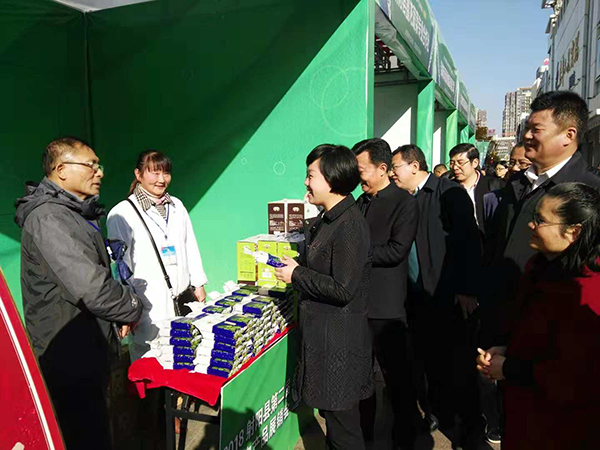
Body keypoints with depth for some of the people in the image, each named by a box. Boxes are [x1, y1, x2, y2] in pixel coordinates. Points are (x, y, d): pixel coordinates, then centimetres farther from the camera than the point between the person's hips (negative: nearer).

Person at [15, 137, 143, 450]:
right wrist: (131, 309, -12)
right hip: (71, 354, -10)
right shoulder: (49, 218, -22)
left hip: (87, 346, 10)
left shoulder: (75, 213, 12)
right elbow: (90, 287, -30)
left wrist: (121, 310, 9)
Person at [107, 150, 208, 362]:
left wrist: (198, 283, 14)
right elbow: (121, 263, -6)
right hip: (150, 305, -5)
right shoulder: (123, 213, -5)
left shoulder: (176, 206, 12)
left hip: (182, 299, 5)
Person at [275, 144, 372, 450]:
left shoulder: (350, 225, -22)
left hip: (338, 342, -9)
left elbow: (343, 289, -25)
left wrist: (297, 275, -16)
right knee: (331, 412, 24)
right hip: (324, 334, 9)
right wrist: (297, 270, 5)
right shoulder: (328, 219, 7)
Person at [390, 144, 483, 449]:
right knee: (431, 363, 15)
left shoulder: (450, 192, -9)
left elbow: (469, 240, -14)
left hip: (450, 298, -6)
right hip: (418, 298, 6)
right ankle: (442, 415, 35)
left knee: (460, 365, 6)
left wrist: (467, 290, -18)